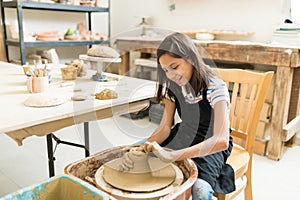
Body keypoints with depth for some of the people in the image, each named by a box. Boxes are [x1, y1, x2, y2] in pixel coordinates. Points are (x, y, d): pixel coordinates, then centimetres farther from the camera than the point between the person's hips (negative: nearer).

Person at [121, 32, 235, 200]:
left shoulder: (214, 87, -24)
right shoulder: (173, 85, -5)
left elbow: (221, 140, -35)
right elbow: (165, 127, -7)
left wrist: (172, 156, -43)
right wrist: (145, 147, -28)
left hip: (211, 146, -5)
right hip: (184, 138, 5)